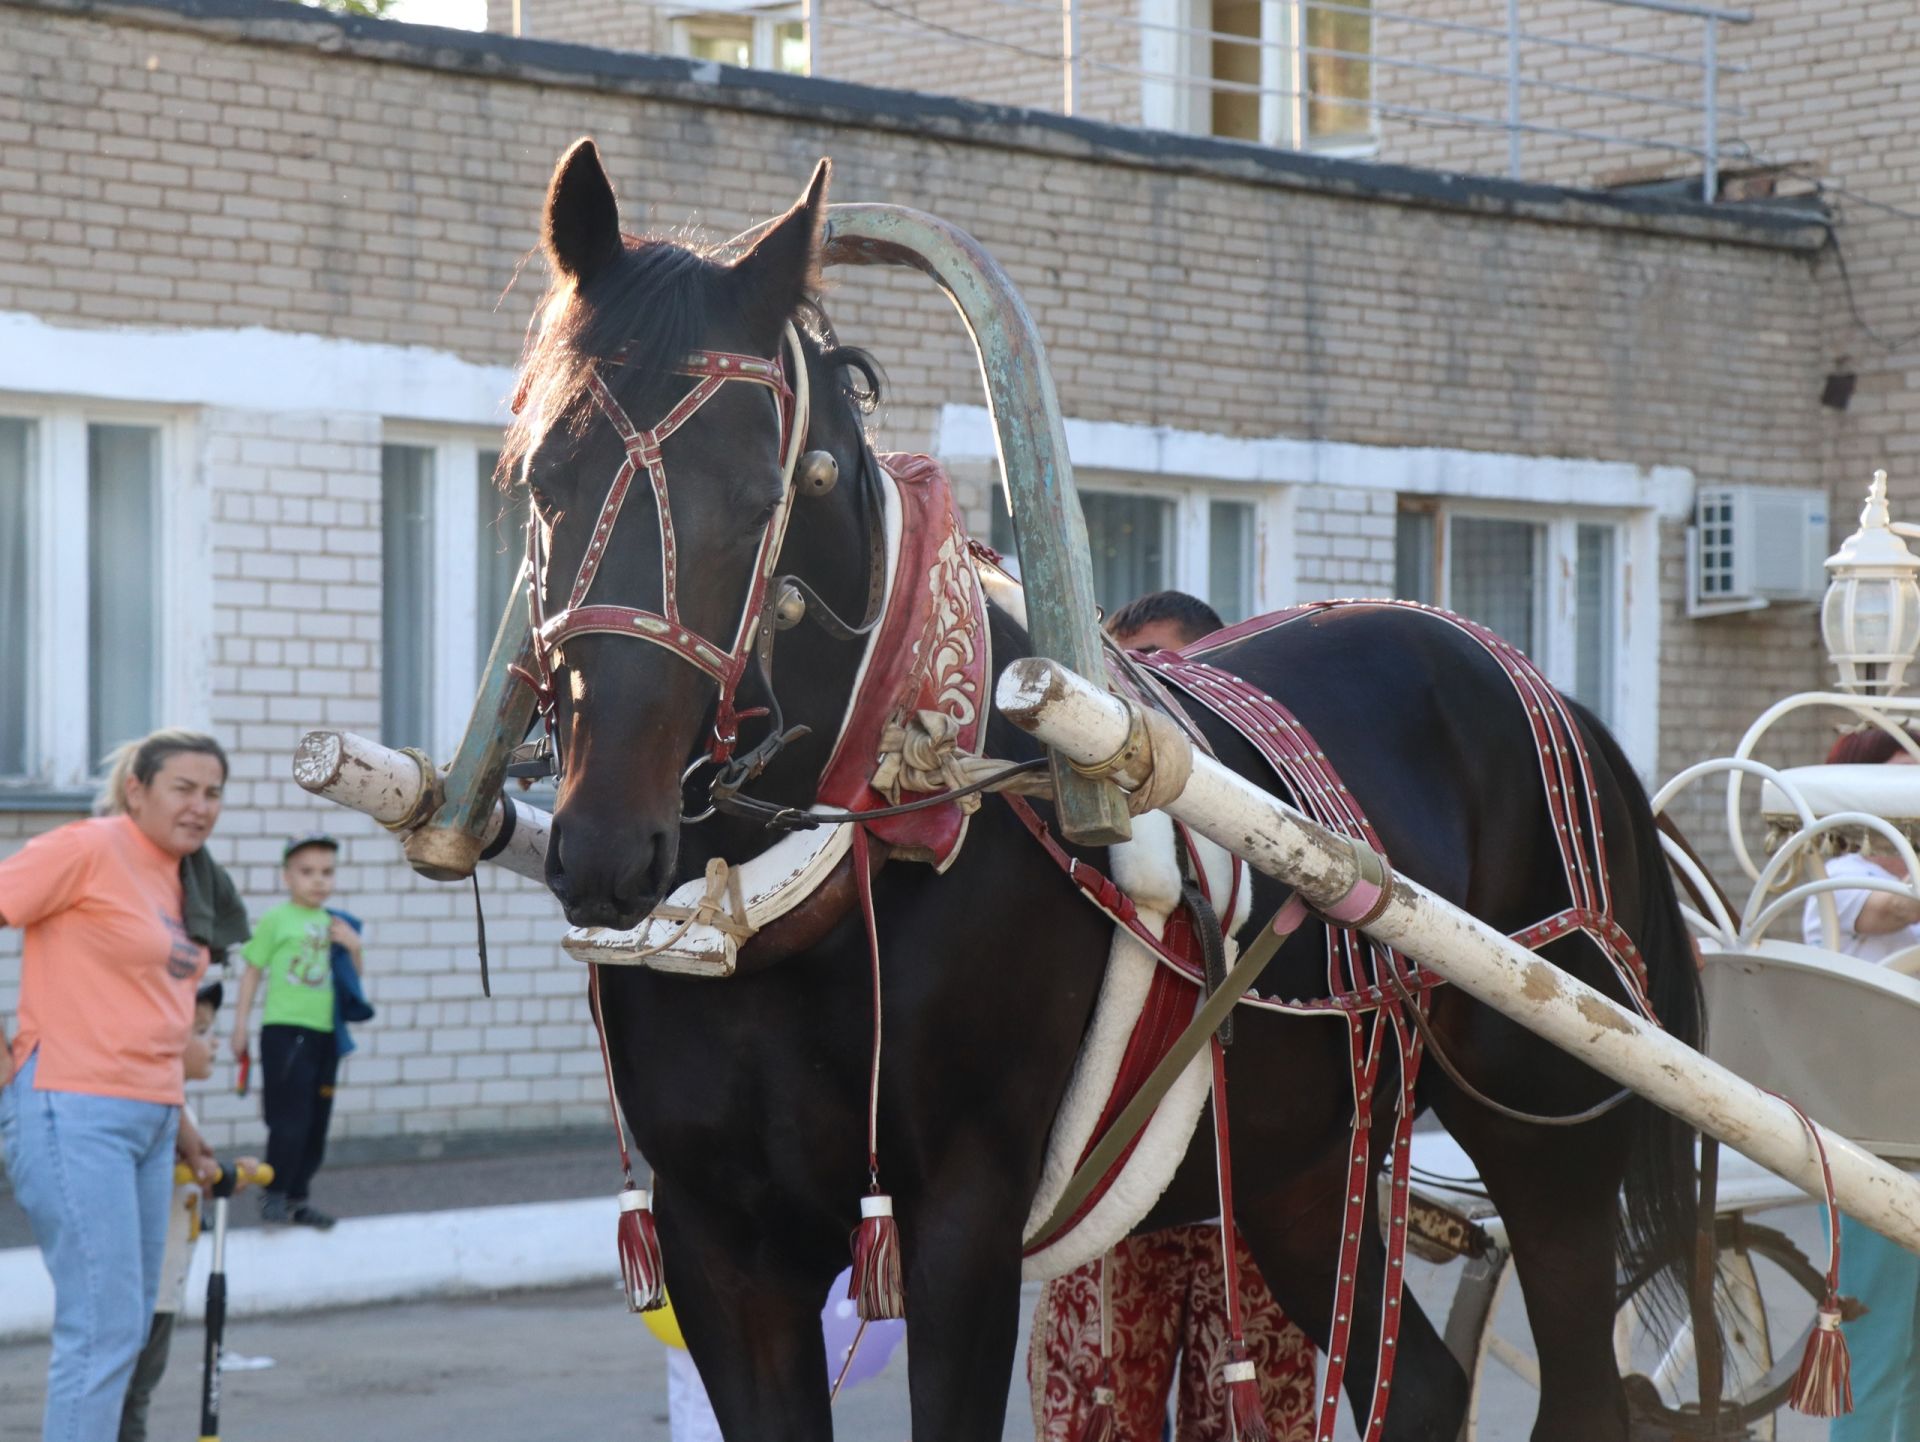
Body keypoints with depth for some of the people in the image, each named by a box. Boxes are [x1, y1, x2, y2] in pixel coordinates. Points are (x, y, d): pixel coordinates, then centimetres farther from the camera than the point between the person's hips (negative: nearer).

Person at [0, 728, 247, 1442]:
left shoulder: (183, 881, 16)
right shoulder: (89, 849, -10)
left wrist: (176, 1124, 21)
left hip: (147, 1117, 9)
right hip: (74, 1113, -9)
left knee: (128, 1329, 13)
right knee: (104, 1329, -11)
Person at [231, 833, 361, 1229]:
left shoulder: (333, 924, 11)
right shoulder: (276, 920, -4)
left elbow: (353, 977, 19)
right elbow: (252, 972, 0)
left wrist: (354, 948, -1)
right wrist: (240, 1027, -3)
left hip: (324, 1033, 6)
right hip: (284, 1031, -6)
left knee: (316, 1126, 10)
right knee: (290, 1120, -9)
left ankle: (296, 1199, 20)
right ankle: (274, 1194, 3)